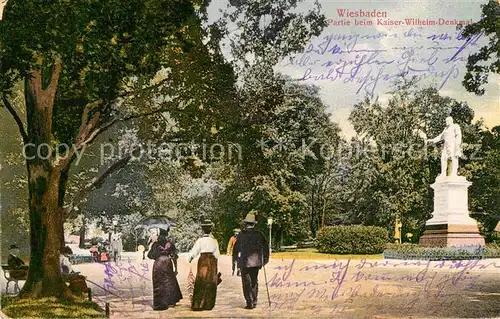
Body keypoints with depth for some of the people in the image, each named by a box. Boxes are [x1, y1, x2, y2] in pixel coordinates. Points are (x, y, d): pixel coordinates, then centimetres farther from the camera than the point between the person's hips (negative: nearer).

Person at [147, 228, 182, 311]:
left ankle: (159, 303, 5)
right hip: (167, 264, 1)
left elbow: (150, 255, 0)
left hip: (157, 265, -1)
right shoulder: (170, 244, 0)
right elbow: (174, 257, 1)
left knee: (158, 284, 5)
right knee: (169, 282, 15)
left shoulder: (155, 244, -3)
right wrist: (175, 268, 7)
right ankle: (171, 301, 18)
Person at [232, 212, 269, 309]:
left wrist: (234, 259, 15)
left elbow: (236, 248, 0)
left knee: (246, 283, 3)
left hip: (245, 262, -3)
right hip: (256, 262, 3)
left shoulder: (241, 235, -6)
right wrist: (265, 260, 15)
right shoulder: (259, 234, 0)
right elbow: (266, 247, 4)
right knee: (254, 281, 16)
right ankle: (254, 302, 19)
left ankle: (250, 303, -1)